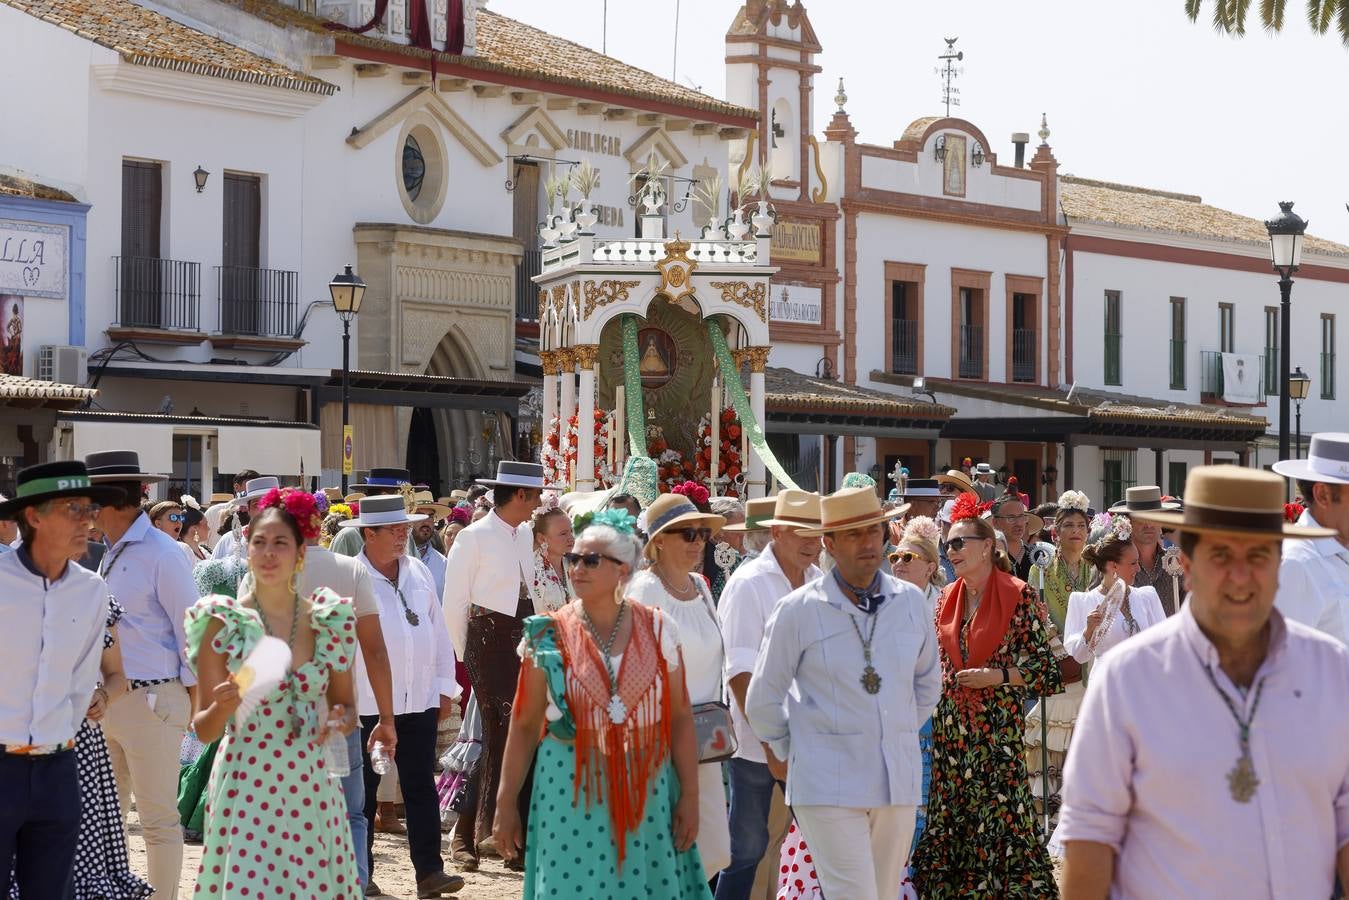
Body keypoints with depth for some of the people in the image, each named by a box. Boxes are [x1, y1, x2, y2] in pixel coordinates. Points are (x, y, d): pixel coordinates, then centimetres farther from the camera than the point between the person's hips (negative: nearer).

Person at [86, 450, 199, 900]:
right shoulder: (111, 554, 13)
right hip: (106, 698, 8)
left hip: (152, 701, -8)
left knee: (158, 819, -1)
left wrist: (193, 695, -10)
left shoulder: (162, 554, -11)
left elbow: (191, 628, -10)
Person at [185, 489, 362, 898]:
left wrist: (341, 720, -7)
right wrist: (223, 706, -22)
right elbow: (204, 729, -1)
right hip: (245, 785, -3)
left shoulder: (327, 620, 4)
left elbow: (346, 704, 15)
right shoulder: (224, 622, -4)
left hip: (310, 787, 3)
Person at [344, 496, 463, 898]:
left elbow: (438, 631, 13)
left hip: (419, 700, 4)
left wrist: (445, 687, 11)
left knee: (421, 788, 5)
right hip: (367, 704, -4)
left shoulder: (419, 572, 8)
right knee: (363, 790, 7)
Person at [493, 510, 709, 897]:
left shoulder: (658, 629, 0)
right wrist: (506, 802, 1)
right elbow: (524, 724, 1)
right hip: (570, 790, -1)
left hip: (646, 789, 1)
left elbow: (680, 718, 1)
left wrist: (689, 795, -2)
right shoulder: (549, 636, -2)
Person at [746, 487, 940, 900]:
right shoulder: (798, 610, -5)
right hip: (829, 785, -4)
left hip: (899, 782, 4)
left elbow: (927, 683, 21)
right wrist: (796, 754, 8)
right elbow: (762, 702, 3)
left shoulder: (910, 601, 6)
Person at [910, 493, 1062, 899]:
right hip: (950, 725, 5)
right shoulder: (947, 597, 10)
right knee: (951, 816, 8)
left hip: (998, 726, -5)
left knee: (1000, 815, -6)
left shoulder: (1019, 595, -7)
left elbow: (1043, 667, -7)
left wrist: (995, 675, -15)